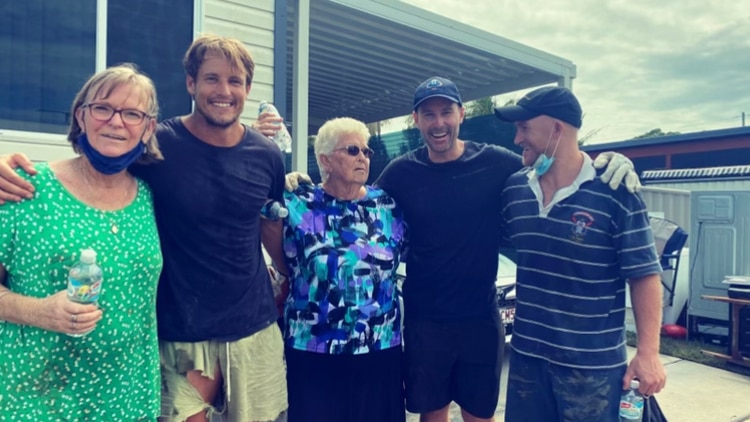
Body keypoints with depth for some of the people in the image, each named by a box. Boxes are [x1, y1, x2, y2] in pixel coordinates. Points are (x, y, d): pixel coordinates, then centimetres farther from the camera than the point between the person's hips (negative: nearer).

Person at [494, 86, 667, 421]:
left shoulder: (615, 193, -13)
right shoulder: (513, 189, 1)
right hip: (526, 355, 5)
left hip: (593, 363, -4)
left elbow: (644, 275, -10)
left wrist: (648, 352, -14)